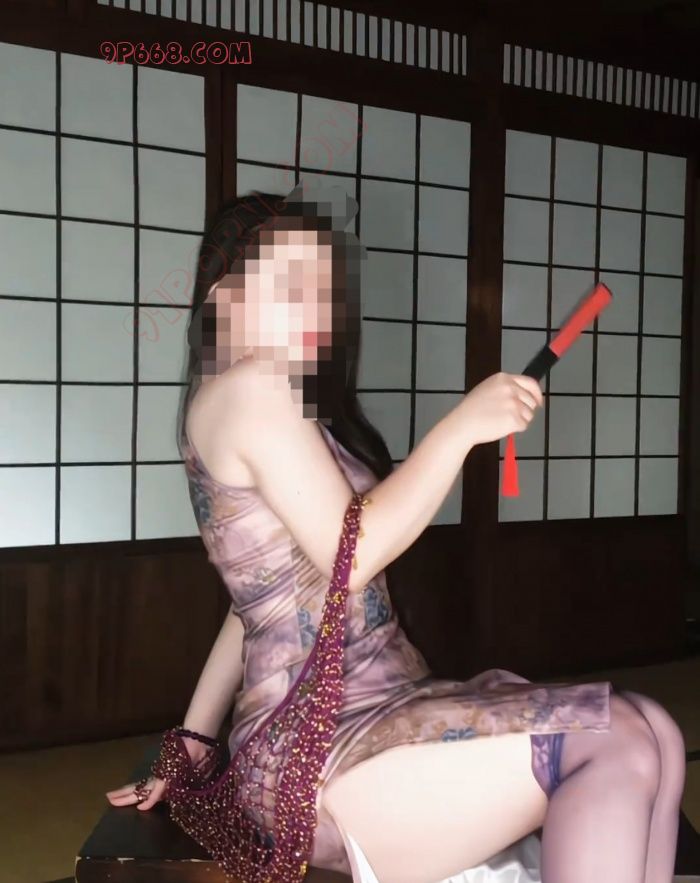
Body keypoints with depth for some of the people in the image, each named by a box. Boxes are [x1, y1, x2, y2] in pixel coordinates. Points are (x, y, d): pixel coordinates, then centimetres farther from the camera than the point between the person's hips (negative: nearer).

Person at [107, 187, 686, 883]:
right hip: (316, 754, -8)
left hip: (380, 707, 9)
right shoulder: (248, 385, -8)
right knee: (619, 743, -21)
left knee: (648, 734, -9)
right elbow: (348, 556, -16)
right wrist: (461, 426, -11)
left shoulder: (291, 399, 22)